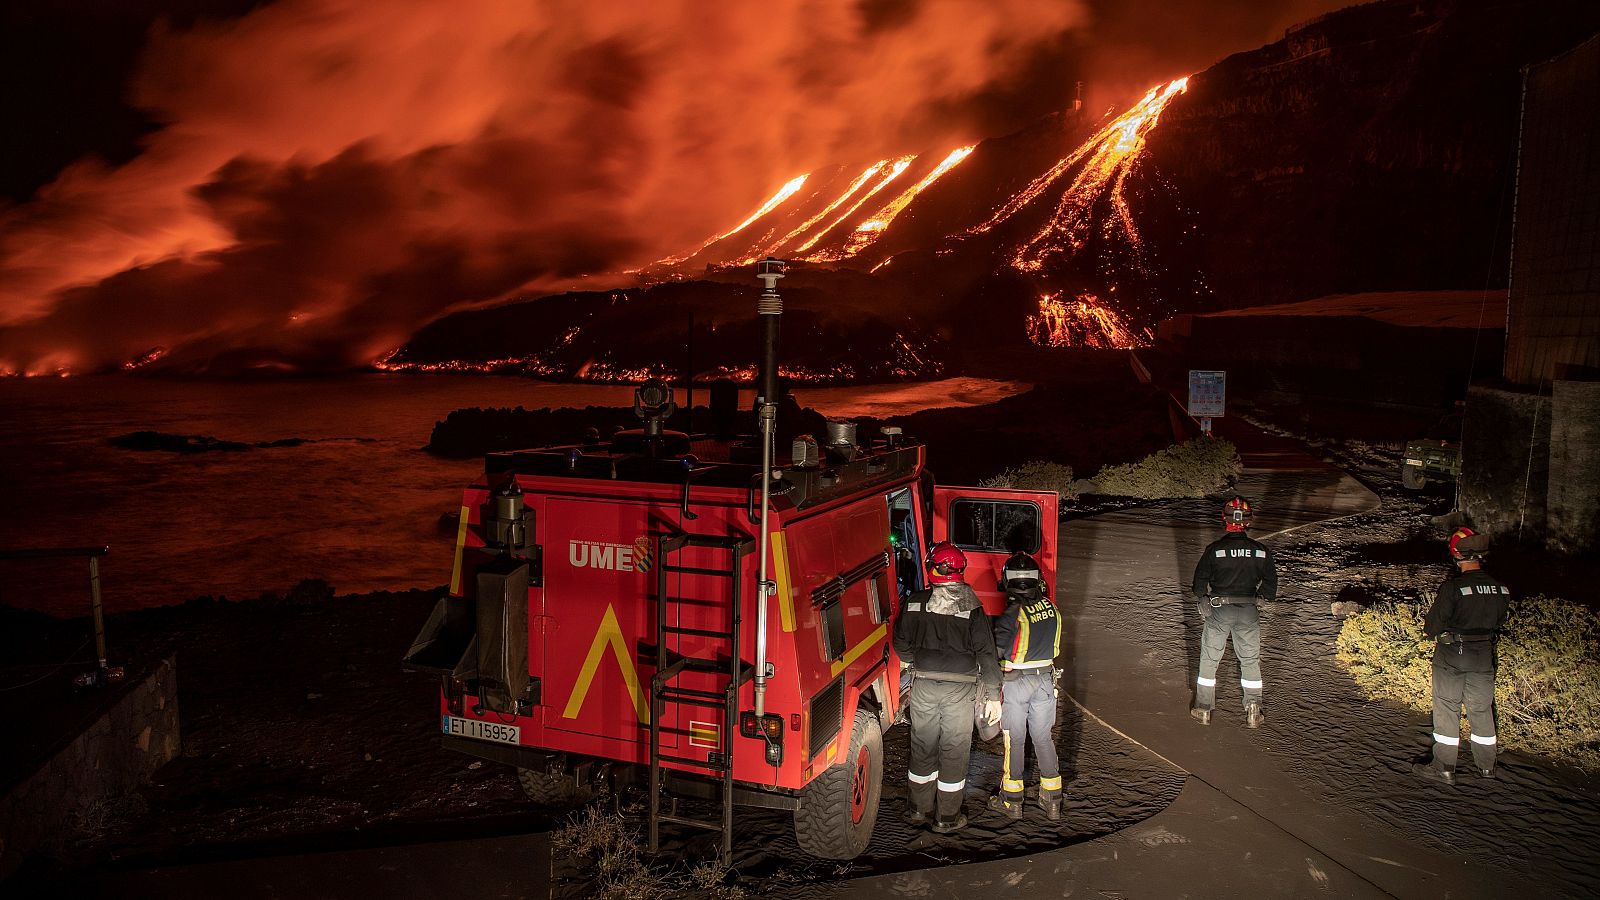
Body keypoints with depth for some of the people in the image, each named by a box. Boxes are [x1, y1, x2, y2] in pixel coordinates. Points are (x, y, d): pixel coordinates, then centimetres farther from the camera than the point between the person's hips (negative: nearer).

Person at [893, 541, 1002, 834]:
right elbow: (986, 653, -9)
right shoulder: (972, 609, -8)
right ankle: (946, 818, 17)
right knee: (954, 753, 9)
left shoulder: (915, 602, -4)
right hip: (960, 690, -2)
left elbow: (901, 645, 4)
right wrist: (993, 696, -2)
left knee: (922, 748, 16)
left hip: (923, 686, 2)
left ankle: (920, 809, 27)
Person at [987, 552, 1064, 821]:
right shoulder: (1052, 609, -3)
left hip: (1014, 682, -5)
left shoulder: (1012, 615, -22)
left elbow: (995, 652, -21)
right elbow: (1053, 647, 8)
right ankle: (1052, 800, 23)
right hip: (1045, 681, 5)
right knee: (1043, 738, 15)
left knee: (1014, 741, 8)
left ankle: (1012, 801, 19)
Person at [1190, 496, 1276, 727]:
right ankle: (1253, 711, 17)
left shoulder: (1214, 549, -12)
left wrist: (1203, 604, 9)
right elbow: (1271, 583, 3)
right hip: (1249, 612, 2)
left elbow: (1199, 582, -6)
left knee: (1209, 659, 12)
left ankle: (1203, 709, 18)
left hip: (1219, 610, -2)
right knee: (1250, 660, 16)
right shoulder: (1261, 551, -6)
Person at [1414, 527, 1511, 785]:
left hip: (1451, 657, -5)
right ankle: (1486, 765, 30)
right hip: (1484, 657, 5)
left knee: (1447, 709, 6)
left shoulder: (1452, 587, -22)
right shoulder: (1500, 588, -5)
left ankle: (1444, 767, 11)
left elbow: (1433, 626, -18)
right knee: (1481, 709, 18)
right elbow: (1499, 623, 7)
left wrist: (1431, 628, 4)